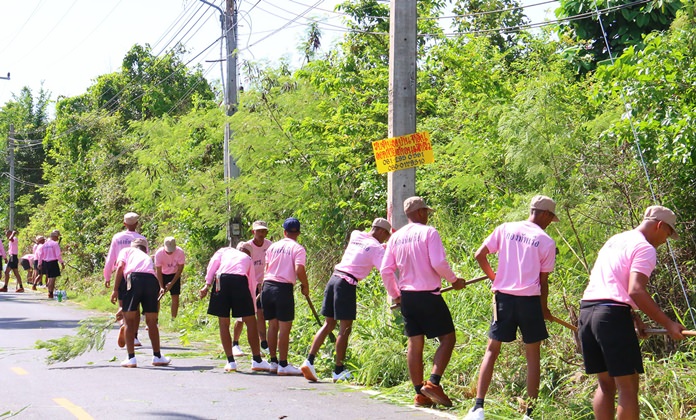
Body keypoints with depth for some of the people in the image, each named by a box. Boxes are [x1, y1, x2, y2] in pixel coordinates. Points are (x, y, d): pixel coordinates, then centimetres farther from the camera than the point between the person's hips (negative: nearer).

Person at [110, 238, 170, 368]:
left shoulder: (126, 251, 26)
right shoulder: (147, 257, 38)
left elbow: (120, 266, 6)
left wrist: (115, 289, 3)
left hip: (134, 278, -3)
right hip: (152, 280, 3)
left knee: (129, 321, 7)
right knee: (151, 322, 16)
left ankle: (131, 358, 4)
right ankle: (157, 357, 24)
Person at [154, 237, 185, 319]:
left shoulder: (180, 252, -26)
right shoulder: (159, 253, -26)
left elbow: (180, 269, -16)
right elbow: (158, 271, -20)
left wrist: (172, 283, -20)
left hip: (174, 275, 0)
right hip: (162, 275, 0)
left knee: (175, 297, -6)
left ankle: (173, 319, 1)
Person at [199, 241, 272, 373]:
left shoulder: (224, 251, 31)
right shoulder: (248, 259, 31)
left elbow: (213, 263, 11)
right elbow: (252, 283, 29)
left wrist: (207, 284, 4)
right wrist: (253, 307, 35)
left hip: (221, 280, 1)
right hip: (240, 281, -1)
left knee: (224, 324, 10)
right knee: (250, 322, 8)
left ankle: (230, 362, 10)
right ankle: (257, 361, 8)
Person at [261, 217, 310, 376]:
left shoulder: (273, 247, 12)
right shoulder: (298, 248, -3)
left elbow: (267, 268, 13)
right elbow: (299, 270, -15)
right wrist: (305, 286, -1)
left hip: (267, 286, 6)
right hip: (284, 288, -5)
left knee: (273, 325, 13)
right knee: (285, 327, -2)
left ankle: (273, 362, 19)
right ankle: (283, 365, -3)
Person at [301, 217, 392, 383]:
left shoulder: (355, 235, 15)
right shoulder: (376, 247, -4)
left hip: (333, 278, 7)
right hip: (347, 283, -7)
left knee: (328, 324, 12)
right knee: (345, 328, 0)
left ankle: (309, 361, 4)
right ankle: (338, 370, 3)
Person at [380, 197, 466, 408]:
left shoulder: (396, 237, 9)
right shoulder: (428, 232, -9)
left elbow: (385, 270, 8)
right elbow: (438, 263, -18)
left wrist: (395, 295, 20)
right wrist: (454, 280, -1)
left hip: (407, 296, 6)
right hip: (429, 295, -6)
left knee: (415, 343, 9)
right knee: (447, 338, 2)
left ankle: (420, 394, 9)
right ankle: (433, 383, -12)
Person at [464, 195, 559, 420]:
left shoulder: (505, 229, 4)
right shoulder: (546, 242, -1)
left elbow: (479, 255, 2)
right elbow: (543, 281, 3)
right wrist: (544, 309, 18)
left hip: (504, 296, 2)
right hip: (529, 299, -2)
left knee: (492, 350, 9)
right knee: (533, 354, 10)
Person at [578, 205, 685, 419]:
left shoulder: (615, 240, 23)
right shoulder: (645, 248, -5)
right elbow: (635, 291, -18)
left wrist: (634, 317, 25)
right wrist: (668, 324, -17)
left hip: (587, 311, 9)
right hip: (613, 315, -9)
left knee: (606, 384, 14)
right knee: (628, 387, -4)